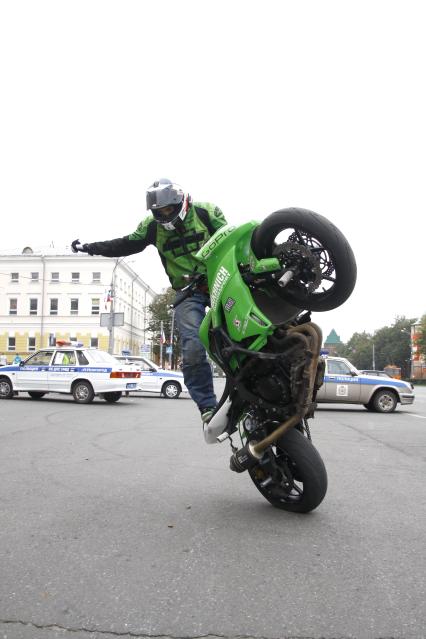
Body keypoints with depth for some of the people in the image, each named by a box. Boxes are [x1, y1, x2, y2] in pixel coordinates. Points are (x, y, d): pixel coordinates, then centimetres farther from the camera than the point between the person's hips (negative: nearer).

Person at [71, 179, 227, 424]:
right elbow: (125, 245, 13)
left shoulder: (205, 212, 1)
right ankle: (207, 406, -8)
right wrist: (90, 247, 10)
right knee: (193, 350, -15)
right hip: (188, 292, 1)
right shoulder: (153, 226, 8)